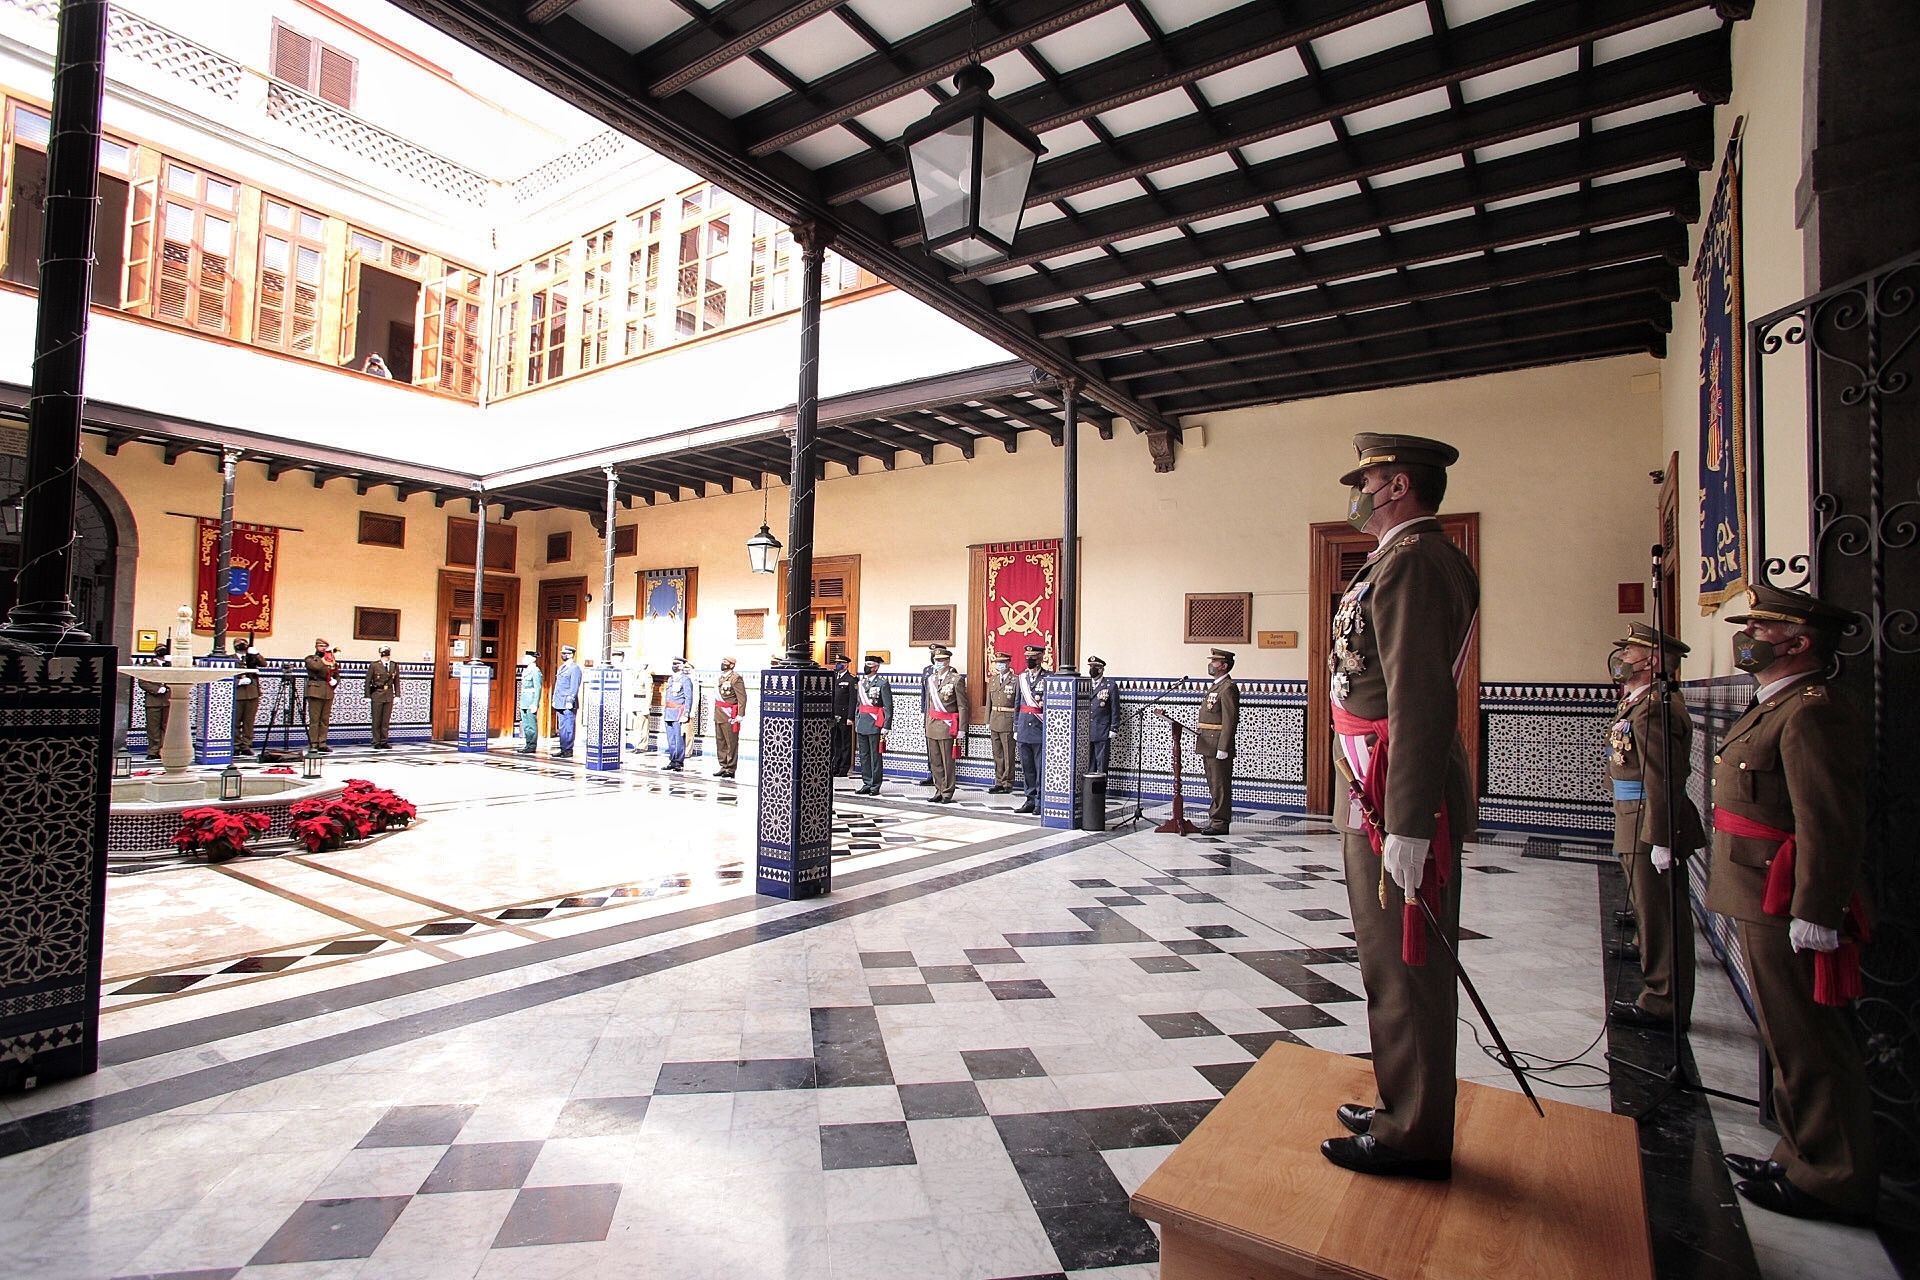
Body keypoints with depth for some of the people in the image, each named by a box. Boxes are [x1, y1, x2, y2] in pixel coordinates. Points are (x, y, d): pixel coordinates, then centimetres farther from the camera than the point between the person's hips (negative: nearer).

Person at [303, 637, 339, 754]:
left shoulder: (332, 660, 21)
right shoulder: (310, 658, 6)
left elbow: (337, 676, 21)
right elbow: (316, 666, -17)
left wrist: (335, 682, 1)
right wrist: (327, 662, -5)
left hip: (329, 693, 5)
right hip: (315, 691, -5)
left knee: (325, 720, 5)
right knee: (314, 720, -6)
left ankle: (322, 744, 9)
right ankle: (313, 745, -4)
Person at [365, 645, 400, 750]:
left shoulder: (395, 666, 6)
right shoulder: (374, 665, -4)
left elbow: (396, 681, 9)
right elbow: (368, 681, -2)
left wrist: (397, 695, 3)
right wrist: (368, 697, -6)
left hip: (389, 695, 3)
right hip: (377, 695, -3)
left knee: (386, 720, 6)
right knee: (377, 720, 2)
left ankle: (384, 741, 13)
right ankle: (376, 742, 8)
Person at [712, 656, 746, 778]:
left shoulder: (736, 678, -11)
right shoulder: (720, 677, 16)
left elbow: (742, 697, -16)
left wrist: (740, 715, -21)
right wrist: (715, 713, 17)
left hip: (729, 715, -9)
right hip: (718, 715, 9)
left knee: (731, 743, -3)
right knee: (720, 742, 13)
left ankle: (731, 769, 1)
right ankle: (723, 767, 22)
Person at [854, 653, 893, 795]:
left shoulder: (882, 684, -6)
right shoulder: (860, 683, 14)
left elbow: (888, 707, -9)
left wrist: (886, 727, -13)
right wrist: (856, 722, 18)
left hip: (874, 725, -7)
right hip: (861, 725, 7)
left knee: (875, 756, -1)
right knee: (864, 756, 11)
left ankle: (875, 786, 5)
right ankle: (866, 783, 19)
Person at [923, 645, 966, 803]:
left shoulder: (957, 679, -6)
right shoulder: (931, 679, 13)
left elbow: (962, 707, -8)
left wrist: (961, 730, -12)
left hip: (947, 725, -6)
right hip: (932, 725, 6)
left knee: (947, 762, -2)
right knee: (935, 762, 9)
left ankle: (947, 794, 7)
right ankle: (939, 791, 18)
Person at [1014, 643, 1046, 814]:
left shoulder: (1048, 678, -4)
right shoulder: (1022, 677, 12)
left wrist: (1048, 730, -9)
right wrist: (1015, 728, 13)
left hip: (1040, 729, -5)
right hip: (1024, 728, 5)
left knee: (1040, 767, -1)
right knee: (1026, 767, 9)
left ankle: (1040, 801, 7)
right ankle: (1031, 799, 18)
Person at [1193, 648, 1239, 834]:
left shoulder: (1228, 688, -13)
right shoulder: (1215, 686, 19)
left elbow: (1230, 720, -19)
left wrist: (1223, 748, -23)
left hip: (1218, 747, -10)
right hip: (1209, 747, 10)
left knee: (1220, 786, -4)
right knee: (1214, 786, 14)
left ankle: (1221, 824, 1)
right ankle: (1215, 822, 21)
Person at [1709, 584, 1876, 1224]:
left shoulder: (1812, 714, -18)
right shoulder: (1776, 707, 14)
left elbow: (1829, 826, -24)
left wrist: (1814, 918, -24)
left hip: (1789, 913, -10)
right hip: (1764, 906, 10)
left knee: (1809, 1047, 2)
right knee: (1791, 1043, 19)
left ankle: (1832, 1182, 16)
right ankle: (1802, 1157, 31)